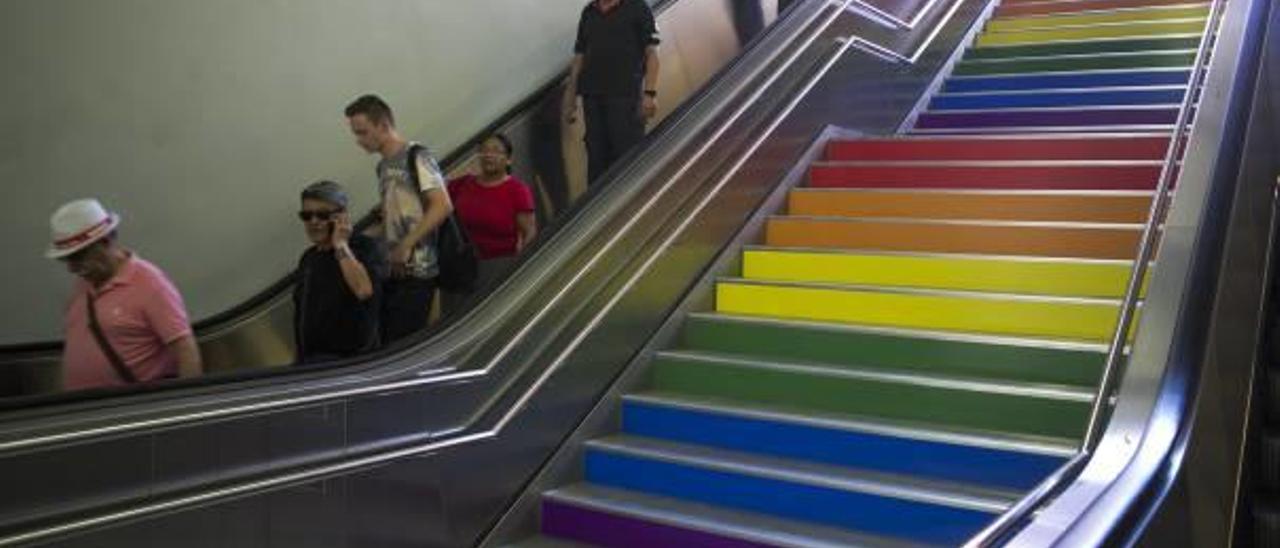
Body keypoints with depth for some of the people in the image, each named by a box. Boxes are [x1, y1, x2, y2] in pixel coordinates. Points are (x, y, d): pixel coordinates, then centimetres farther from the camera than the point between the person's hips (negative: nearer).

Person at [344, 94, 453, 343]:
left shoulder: (416, 157, -7)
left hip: (416, 273, -8)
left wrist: (406, 245, -19)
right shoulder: (384, 166, 17)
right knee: (385, 341, 7)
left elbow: (443, 206, -17)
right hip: (393, 271, 8)